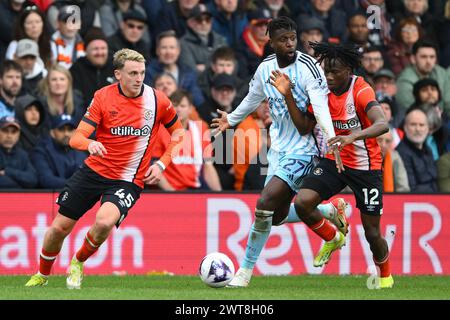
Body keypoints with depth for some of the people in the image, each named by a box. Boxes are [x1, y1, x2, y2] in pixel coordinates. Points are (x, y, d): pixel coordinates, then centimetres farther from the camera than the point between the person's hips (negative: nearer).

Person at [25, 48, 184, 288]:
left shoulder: (157, 101, -7)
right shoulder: (103, 97, -8)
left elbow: (177, 132, 11)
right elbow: (76, 138, -13)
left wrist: (162, 164, -2)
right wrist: (89, 143, -37)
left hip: (128, 181, -2)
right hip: (94, 171, 2)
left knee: (104, 222, -30)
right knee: (59, 227, 4)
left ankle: (78, 264, 0)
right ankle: (42, 275, 33)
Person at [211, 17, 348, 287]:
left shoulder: (308, 67, -17)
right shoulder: (266, 68, 3)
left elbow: (320, 106, -28)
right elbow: (253, 98, 24)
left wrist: (331, 139, -43)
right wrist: (231, 120, 38)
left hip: (302, 150, -8)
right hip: (278, 148, 8)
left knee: (265, 204, -17)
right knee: (278, 216, 12)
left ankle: (245, 272, -5)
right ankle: (333, 210, 36)